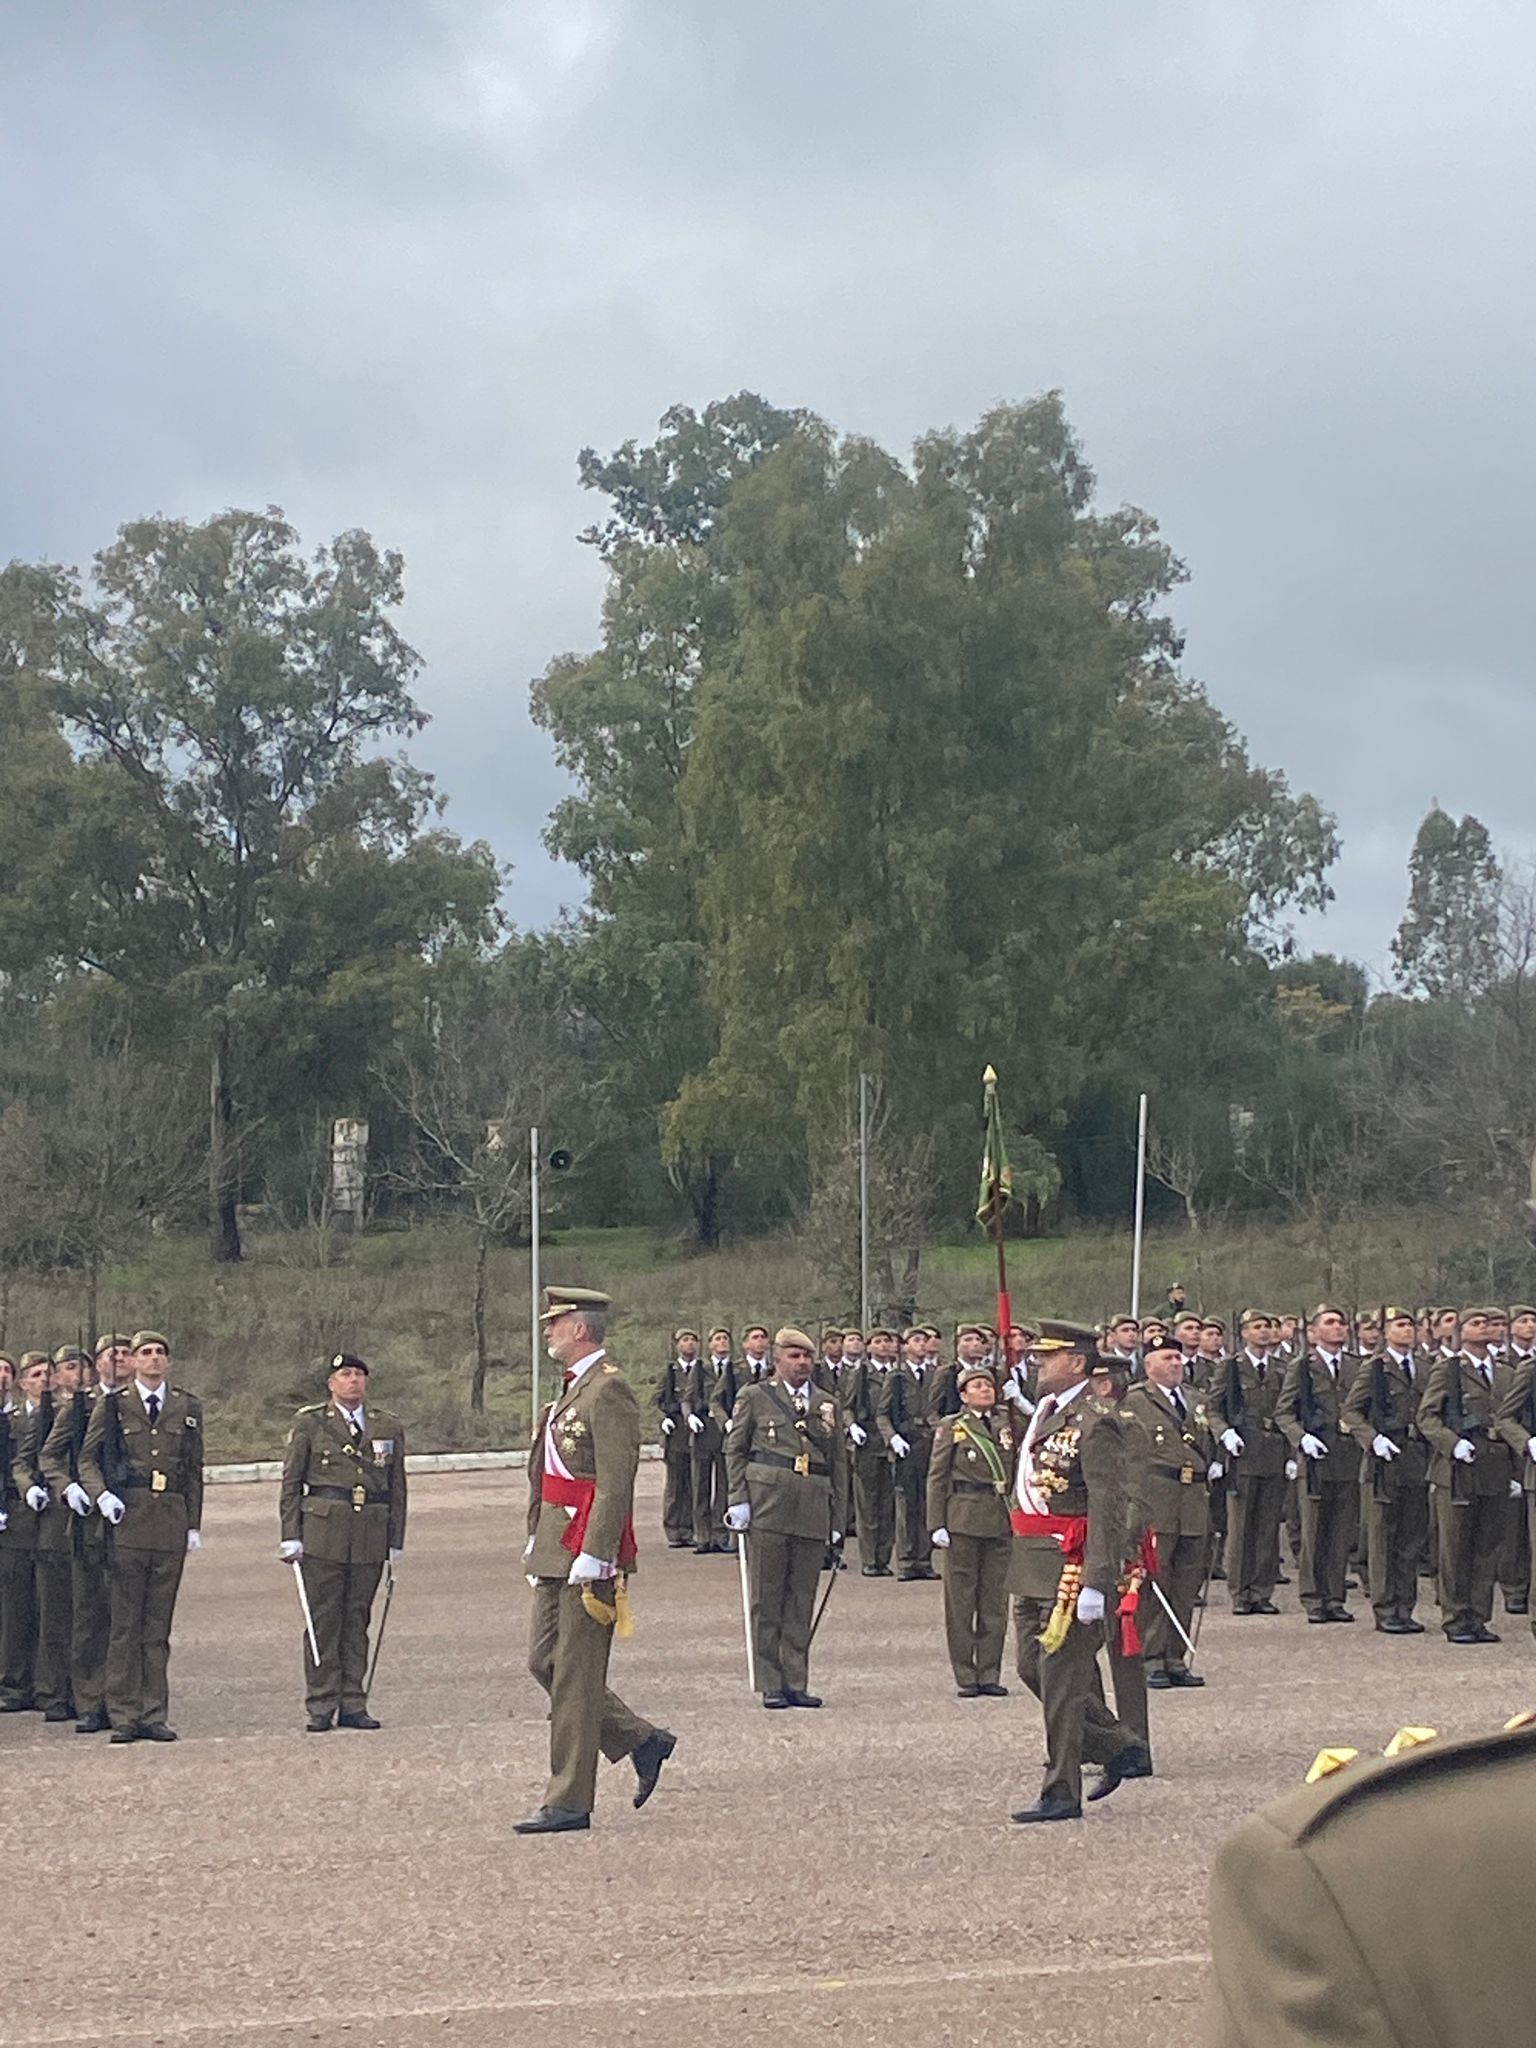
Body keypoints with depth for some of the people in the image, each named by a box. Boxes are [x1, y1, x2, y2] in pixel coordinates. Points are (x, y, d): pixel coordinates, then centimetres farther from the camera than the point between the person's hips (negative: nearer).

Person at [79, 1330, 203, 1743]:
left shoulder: (187, 1408, 12)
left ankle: (154, 1715, 8)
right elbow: (88, 1458, 7)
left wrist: (194, 1525, 10)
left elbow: (194, 1470, 14)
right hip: (128, 1520, -2)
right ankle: (124, 1716, 1)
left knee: (158, 1626, 5)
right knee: (125, 1624, -2)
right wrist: (100, 1495, -11)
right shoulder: (112, 1405, 5)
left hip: (171, 1522, 2)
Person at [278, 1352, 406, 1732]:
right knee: (323, 1621, -3)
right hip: (322, 1533, -3)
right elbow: (291, 1483, 3)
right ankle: (321, 1707, 1)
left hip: (370, 1539, 3)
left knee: (358, 1620, 6)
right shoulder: (309, 1423, 4)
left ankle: (353, 1704, 11)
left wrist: (395, 1542, 11)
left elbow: (397, 1489, 15)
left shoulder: (389, 1427, 12)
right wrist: (290, 1536, -3)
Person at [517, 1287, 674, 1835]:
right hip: (556, 1552, 10)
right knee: (543, 1662, 12)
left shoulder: (609, 1391, -14)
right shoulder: (573, 1389, 17)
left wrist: (591, 1561, -23)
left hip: (589, 1554, -10)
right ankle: (642, 1740, 21)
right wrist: (536, 1542, 20)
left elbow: (615, 1485, -20)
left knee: (576, 1677, -4)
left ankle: (569, 1803, 1)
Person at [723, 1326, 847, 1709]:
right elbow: (734, 1449, 6)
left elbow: (839, 1463, 17)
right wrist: (738, 1500, -5)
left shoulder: (827, 1404, 16)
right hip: (768, 1505, -3)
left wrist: (838, 1518, 12)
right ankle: (770, 1684, 4)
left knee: (802, 1599, 4)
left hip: (813, 1511, 3)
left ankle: (796, 1682, 10)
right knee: (766, 1598, -1)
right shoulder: (755, 1397, 7)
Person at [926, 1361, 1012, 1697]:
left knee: (995, 1598, 5)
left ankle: (990, 1674, 12)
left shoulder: (1008, 1422, 13)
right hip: (963, 1518, -3)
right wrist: (937, 1524, -7)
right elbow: (936, 1477, 1)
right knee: (961, 1599, 1)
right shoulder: (952, 1427, 3)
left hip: (1002, 1520, 3)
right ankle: (965, 1676, 7)